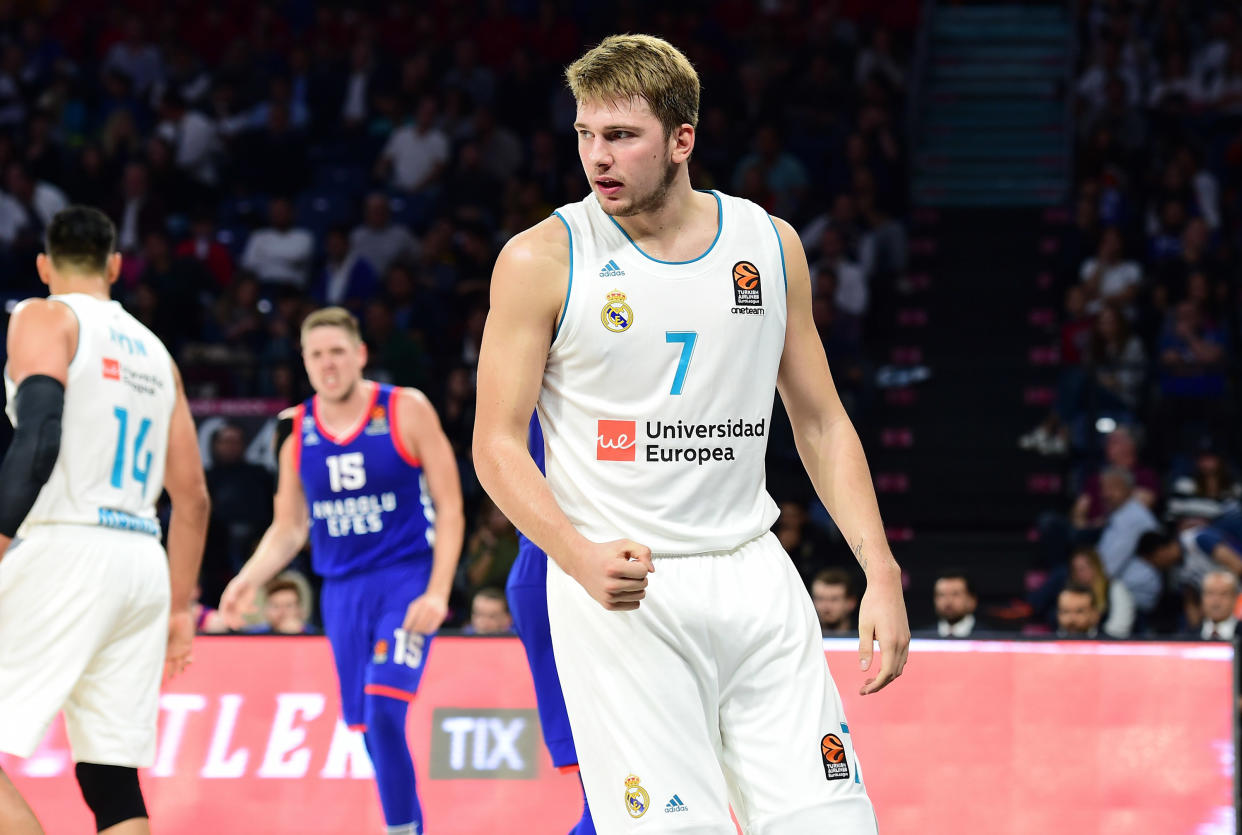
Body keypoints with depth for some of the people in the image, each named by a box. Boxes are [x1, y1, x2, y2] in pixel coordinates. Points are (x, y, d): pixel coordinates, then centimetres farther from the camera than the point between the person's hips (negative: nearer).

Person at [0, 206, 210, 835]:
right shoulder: (154, 351, 22)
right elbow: (192, 497, 20)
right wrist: (179, 610, 24)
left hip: (66, 547, -7)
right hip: (143, 562, 7)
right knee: (112, 781, 7)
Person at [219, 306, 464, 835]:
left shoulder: (405, 411, -6)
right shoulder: (298, 430, 6)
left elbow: (449, 507, -5)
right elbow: (288, 529, 12)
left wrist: (438, 593, -16)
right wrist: (249, 579, -7)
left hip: (406, 578, -5)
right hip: (341, 588, 5)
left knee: (383, 705, -22)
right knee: (366, 725, 6)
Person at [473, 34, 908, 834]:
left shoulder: (771, 244, 7)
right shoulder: (541, 260, -4)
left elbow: (822, 422, 14)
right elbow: (498, 446, -4)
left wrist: (880, 572, 4)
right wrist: (581, 558, -20)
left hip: (753, 577, 4)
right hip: (619, 592, -4)